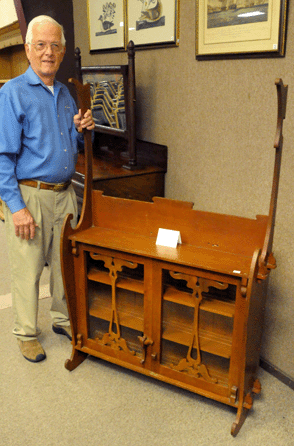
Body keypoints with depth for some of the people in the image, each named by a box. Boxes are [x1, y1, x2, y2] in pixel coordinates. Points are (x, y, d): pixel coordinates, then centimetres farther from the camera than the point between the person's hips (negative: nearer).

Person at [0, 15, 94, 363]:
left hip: (64, 193, 6)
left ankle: (63, 319, 34)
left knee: (65, 262, 15)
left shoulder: (65, 94, 12)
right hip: (29, 196, -6)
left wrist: (81, 130, -1)